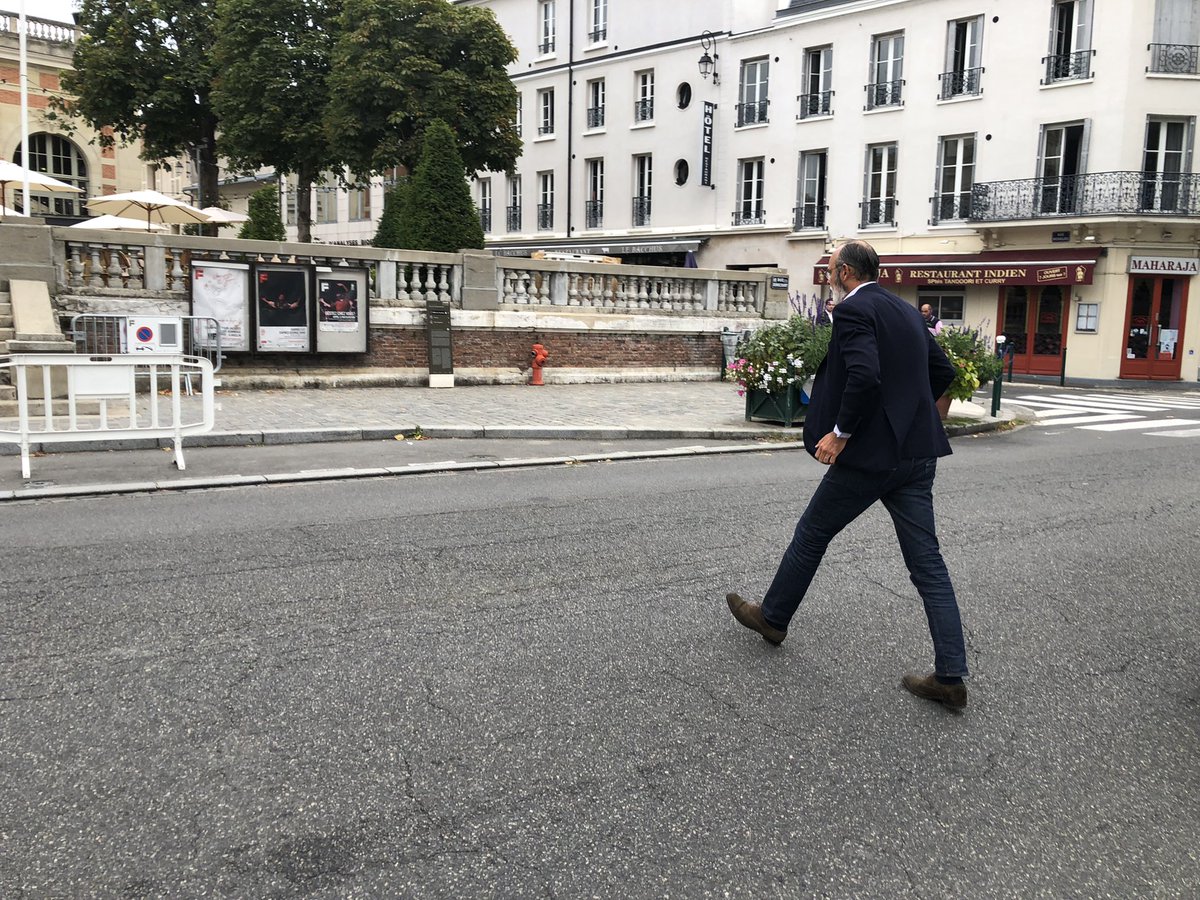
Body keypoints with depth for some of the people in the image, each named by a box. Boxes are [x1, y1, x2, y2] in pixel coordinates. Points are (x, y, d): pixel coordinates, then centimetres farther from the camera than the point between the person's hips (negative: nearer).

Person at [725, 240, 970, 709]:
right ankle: (950, 676, 7)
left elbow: (865, 376, -26)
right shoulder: (907, 311, 15)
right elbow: (943, 371, 19)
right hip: (916, 453, 8)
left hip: (868, 455, -8)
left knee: (811, 536, 13)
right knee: (927, 562, 7)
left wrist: (840, 432, -16)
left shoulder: (853, 310, -11)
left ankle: (772, 617, 32)